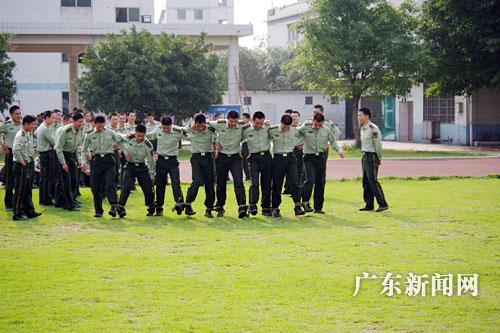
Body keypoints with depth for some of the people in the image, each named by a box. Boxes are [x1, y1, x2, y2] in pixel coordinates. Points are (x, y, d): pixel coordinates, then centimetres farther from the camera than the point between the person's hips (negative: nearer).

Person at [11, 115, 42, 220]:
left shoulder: (29, 134, 11)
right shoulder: (20, 135, -18)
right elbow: (15, 150, -30)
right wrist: (21, 161, -21)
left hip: (29, 164, 9)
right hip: (21, 165, -9)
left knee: (28, 189, 15)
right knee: (20, 190, -3)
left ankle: (29, 211, 23)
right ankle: (17, 214, 2)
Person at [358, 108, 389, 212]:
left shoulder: (373, 129, -16)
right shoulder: (363, 128, 14)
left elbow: (378, 144, -15)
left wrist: (379, 159, -10)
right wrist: (364, 155, 13)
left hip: (371, 157, -9)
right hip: (364, 156, 9)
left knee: (373, 181, -11)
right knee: (366, 182, 9)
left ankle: (383, 204, -7)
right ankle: (369, 205, 13)